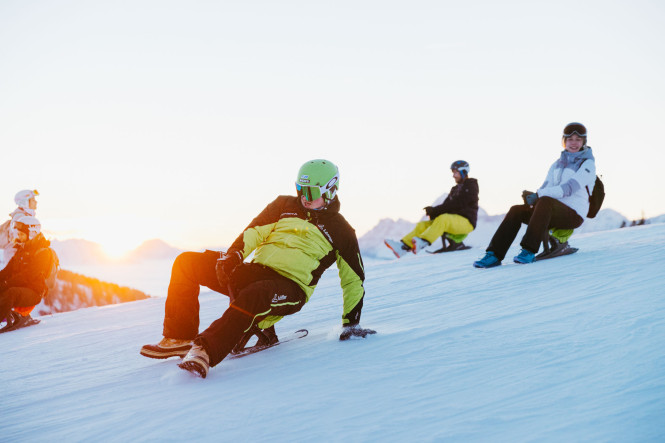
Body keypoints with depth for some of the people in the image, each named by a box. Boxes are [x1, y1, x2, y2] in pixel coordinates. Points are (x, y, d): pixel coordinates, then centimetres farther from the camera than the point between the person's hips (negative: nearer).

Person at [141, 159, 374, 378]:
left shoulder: (340, 232, 9)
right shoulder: (284, 206, 19)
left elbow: (354, 280, 11)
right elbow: (255, 231, 11)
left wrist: (351, 323, 5)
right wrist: (234, 254, -9)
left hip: (289, 288, -5)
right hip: (254, 272, 5)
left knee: (254, 295, -42)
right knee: (187, 262, -9)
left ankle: (206, 351, -50)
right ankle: (180, 338, -12)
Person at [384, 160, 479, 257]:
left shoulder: (471, 186, -1)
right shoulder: (455, 188, 24)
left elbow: (457, 204, -14)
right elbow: (446, 205, 11)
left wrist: (435, 210, -15)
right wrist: (433, 211, -11)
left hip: (466, 221, -8)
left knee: (442, 219, -38)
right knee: (423, 225, -8)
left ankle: (422, 243, -55)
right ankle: (403, 246, -26)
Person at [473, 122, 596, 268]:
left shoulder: (588, 164, -1)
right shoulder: (557, 164, 20)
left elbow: (569, 188, -17)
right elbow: (546, 187, 9)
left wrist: (538, 195, -25)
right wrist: (532, 196, -17)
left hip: (573, 214, -6)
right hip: (553, 212, 6)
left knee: (545, 201, -36)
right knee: (516, 210, -17)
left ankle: (529, 251, -40)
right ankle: (495, 255, -23)